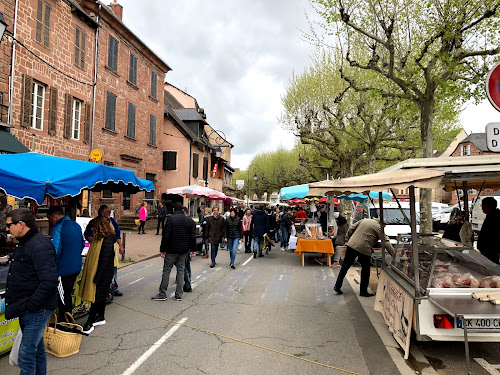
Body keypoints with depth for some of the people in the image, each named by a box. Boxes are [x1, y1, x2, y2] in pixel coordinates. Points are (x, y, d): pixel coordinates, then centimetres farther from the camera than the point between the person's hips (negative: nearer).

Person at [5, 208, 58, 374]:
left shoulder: (40, 246, -21)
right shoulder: (24, 244, 12)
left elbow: (49, 282, -29)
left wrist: (30, 306, -22)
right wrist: (20, 305, 14)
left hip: (37, 311, -10)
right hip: (26, 310, 10)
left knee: (26, 355, -3)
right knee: (37, 349, 21)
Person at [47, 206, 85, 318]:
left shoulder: (57, 228, -17)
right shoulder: (76, 225, 9)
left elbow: (55, 251, -22)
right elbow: (82, 245, 17)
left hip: (64, 269, -8)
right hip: (76, 267, 8)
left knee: (63, 299, 3)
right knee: (68, 295, 21)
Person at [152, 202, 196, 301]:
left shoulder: (171, 219, -10)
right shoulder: (190, 220, 4)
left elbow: (165, 236, -13)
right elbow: (193, 237, 5)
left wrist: (162, 249, -7)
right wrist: (192, 249, 13)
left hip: (172, 250, -4)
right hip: (184, 250, 4)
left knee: (166, 271, 5)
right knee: (181, 270, 11)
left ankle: (162, 294, 10)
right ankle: (179, 295, 12)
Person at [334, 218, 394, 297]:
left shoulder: (364, 220, 17)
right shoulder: (378, 228, 2)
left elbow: (350, 230, 16)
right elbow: (386, 242, -3)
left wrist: (348, 240, 23)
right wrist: (393, 253, -1)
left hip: (351, 245, 5)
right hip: (364, 249, -5)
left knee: (345, 266, 12)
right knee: (365, 269, 13)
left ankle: (337, 286, 15)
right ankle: (363, 291, 18)